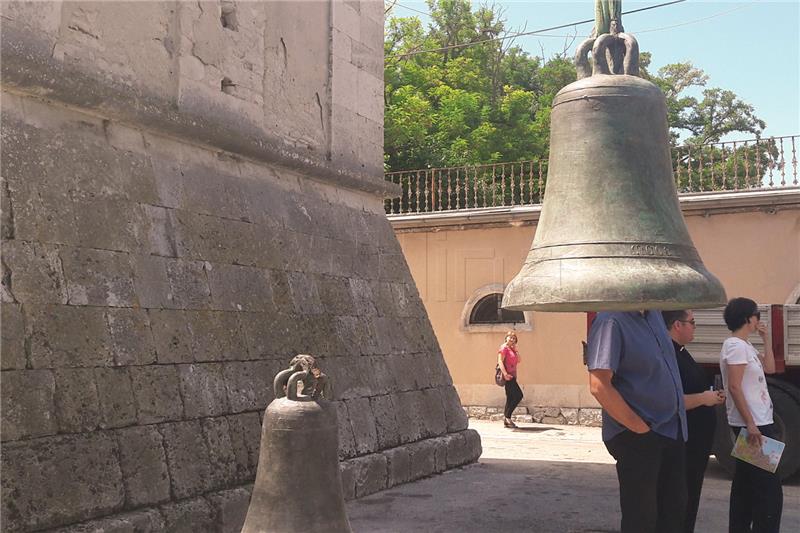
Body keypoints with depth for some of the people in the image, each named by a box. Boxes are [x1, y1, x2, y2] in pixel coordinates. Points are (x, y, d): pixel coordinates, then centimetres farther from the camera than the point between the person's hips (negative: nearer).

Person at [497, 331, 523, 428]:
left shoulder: (512, 349, 19)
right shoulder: (504, 348, -7)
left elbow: (518, 361, 15)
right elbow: (500, 361, -17)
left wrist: (516, 350, 6)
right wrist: (505, 374, -26)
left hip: (512, 376, 9)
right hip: (508, 376, -9)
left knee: (510, 398, 9)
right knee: (519, 395, -14)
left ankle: (506, 421, 11)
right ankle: (507, 416, -9)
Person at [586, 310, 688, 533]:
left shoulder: (654, 314, 6)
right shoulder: (611, 321, -20)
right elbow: (599, 386, -26)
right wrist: (640, 428, -19)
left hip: (672, 431, 9)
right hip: (637, 438, -8)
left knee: (674, 511, 17)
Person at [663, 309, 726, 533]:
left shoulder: (680, 353, 14)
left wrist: (711, 395, 10)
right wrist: (702, 398, -22)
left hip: (696, 440, 11)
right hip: (682, 442, -11)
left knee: (691, 495, 18)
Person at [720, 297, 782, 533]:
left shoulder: (745, 346, 14)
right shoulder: (736, 346, -16)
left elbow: (770, 368, 20)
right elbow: (734, 387, -22)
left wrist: (765, 338, 14)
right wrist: (751, 424, -24)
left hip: (756, 423, 11)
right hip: (752, 425, -11)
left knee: (746, 481, 15)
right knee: (769, 488, -10)